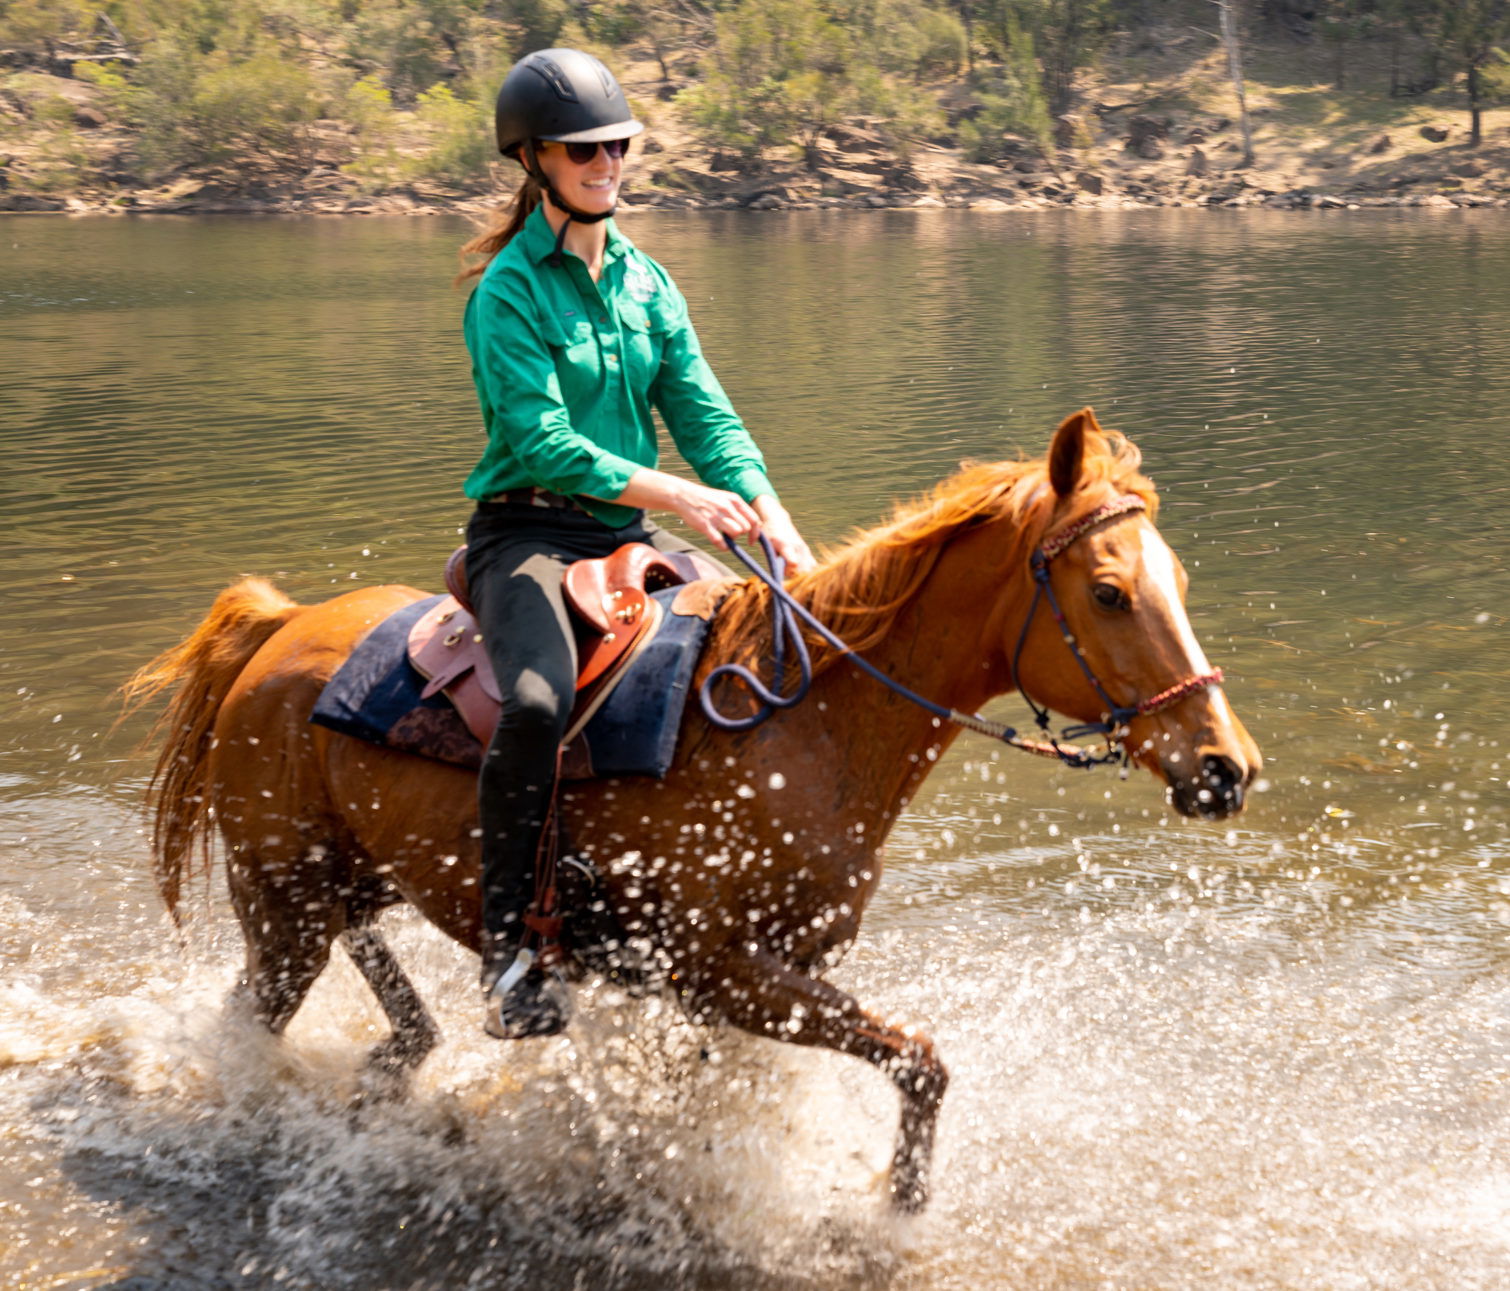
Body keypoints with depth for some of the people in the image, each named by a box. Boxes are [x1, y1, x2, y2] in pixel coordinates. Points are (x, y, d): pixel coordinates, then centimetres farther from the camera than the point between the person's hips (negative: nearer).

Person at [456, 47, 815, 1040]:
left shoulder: (646, 282, 13)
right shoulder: (510, 290, -7)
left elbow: (706, 418, 7)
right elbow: (540, 440, -18)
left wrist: (785, 538, -8)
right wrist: (679, 495, -27)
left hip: (632, 538, 7)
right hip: (529, 532, -6)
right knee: (539, 704, -34)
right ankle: (509, 947, -23)